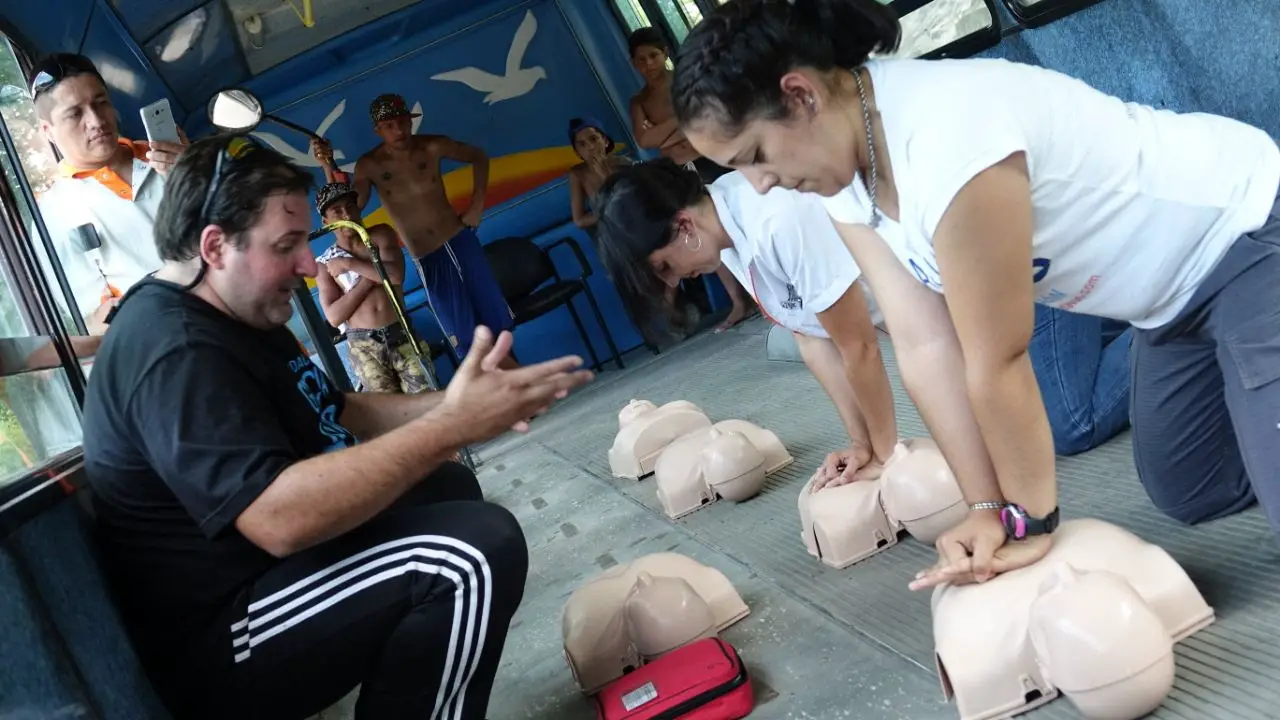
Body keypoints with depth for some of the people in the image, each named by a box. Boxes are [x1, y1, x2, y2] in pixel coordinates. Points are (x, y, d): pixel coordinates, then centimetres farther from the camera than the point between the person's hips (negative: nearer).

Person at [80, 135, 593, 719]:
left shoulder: (235, 316, 13)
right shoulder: (175, 351, -23)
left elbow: (337, 414, 17)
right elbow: (280, 518, -35)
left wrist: (448, 406, -1)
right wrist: (452, 426, -31)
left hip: (256, 570, 11)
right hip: (211, 642, -11)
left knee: (450, 489, 20)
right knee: (479, 548, -26)